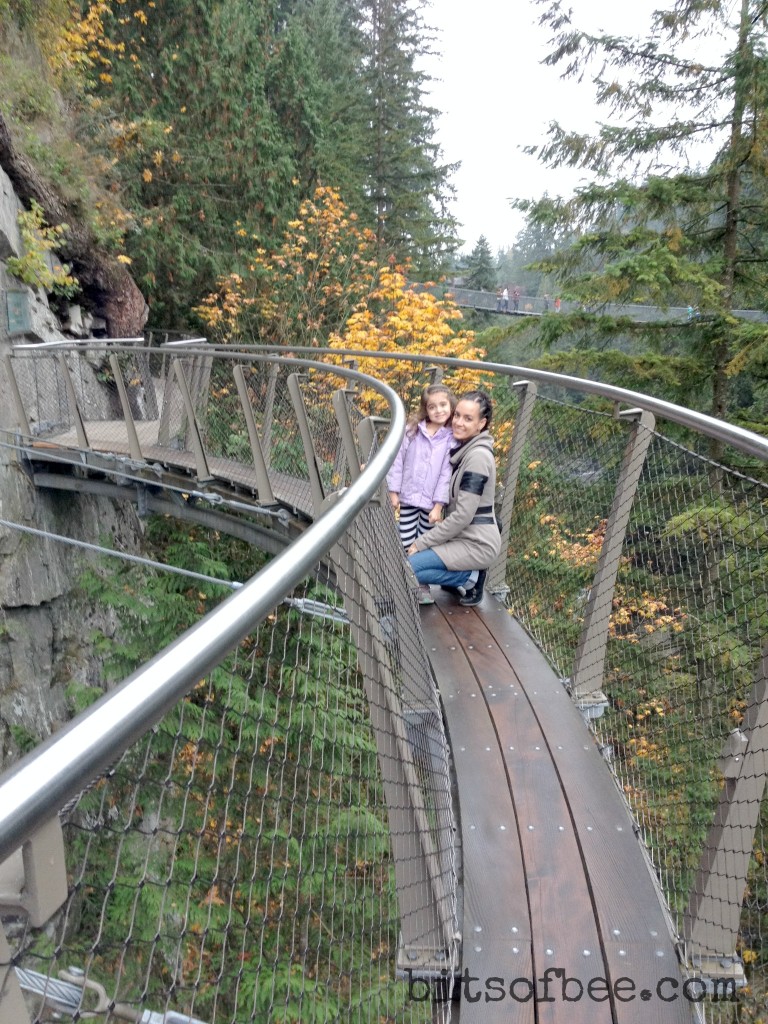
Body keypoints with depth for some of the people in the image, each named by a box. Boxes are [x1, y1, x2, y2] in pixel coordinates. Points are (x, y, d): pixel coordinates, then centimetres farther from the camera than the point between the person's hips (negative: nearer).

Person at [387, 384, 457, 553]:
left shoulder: (452, 438, -7)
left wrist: (438, 505, -10)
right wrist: (393, 492, 0)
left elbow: (447, 474, -8)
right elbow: (397, 461, 0)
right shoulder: (412, 430, -3)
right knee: (405, 545, 4)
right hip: (408, 497, 1)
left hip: (431, 502, -1)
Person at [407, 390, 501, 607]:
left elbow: (462, 516, -22)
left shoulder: (478, 456, -19)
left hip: (476, 544, -9)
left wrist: (421, 543, -16)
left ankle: (469, 578, -5)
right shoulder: (464, 448, 8)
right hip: (462, 536, 9)